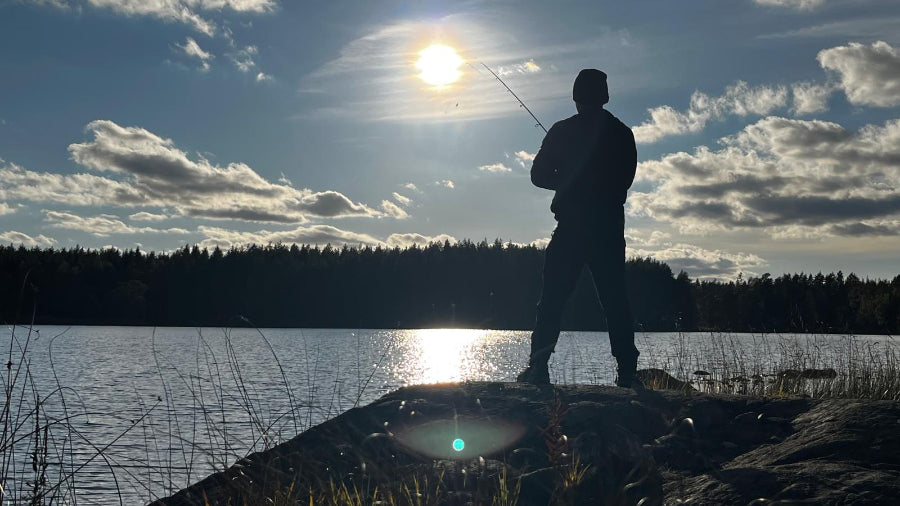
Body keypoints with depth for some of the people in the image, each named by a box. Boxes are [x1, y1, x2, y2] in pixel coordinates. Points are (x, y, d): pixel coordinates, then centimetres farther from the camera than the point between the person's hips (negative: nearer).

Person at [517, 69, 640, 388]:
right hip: (610, 228, 2)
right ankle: (627, 373, 4)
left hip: (571, 226, -2)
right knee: (615, 301, 6)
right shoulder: (622, 134, 6)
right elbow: (625, 179, 15)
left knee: (552, 299, 0)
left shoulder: (563, 131, -1)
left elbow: (539, 175, 2)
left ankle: (538, 367, -6)